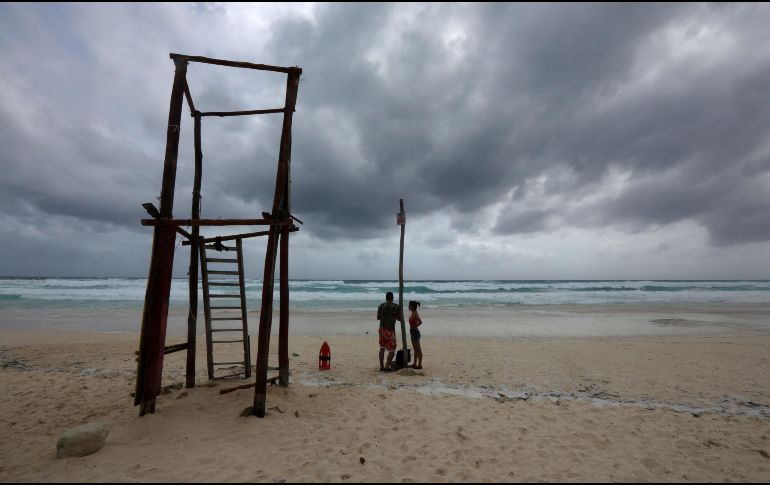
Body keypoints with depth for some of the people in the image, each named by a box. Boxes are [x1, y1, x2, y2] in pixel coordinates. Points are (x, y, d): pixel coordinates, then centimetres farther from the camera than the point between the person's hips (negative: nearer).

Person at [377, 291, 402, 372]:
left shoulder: (381, 306, 2)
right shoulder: (396, 307, -7)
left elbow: (378, 318, 8)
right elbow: (400, 319, -4)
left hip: (382, 329, 5)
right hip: (390, 330, -5)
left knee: (382, 348, 16)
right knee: (392, 349, 6)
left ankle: (381, 367, 19)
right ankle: (387, 367, 1)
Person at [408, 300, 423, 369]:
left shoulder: (415, 314, -18)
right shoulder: (412, 313, 10)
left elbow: (420, 322, -29)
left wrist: (414, 327, -20)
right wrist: (412, 327, 9)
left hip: (415, 332, -10)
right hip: (413, 332, 10)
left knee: (418, 349, -1)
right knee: (415, 349, 16)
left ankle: (420, 364, 6)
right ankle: (415, 363, 25)